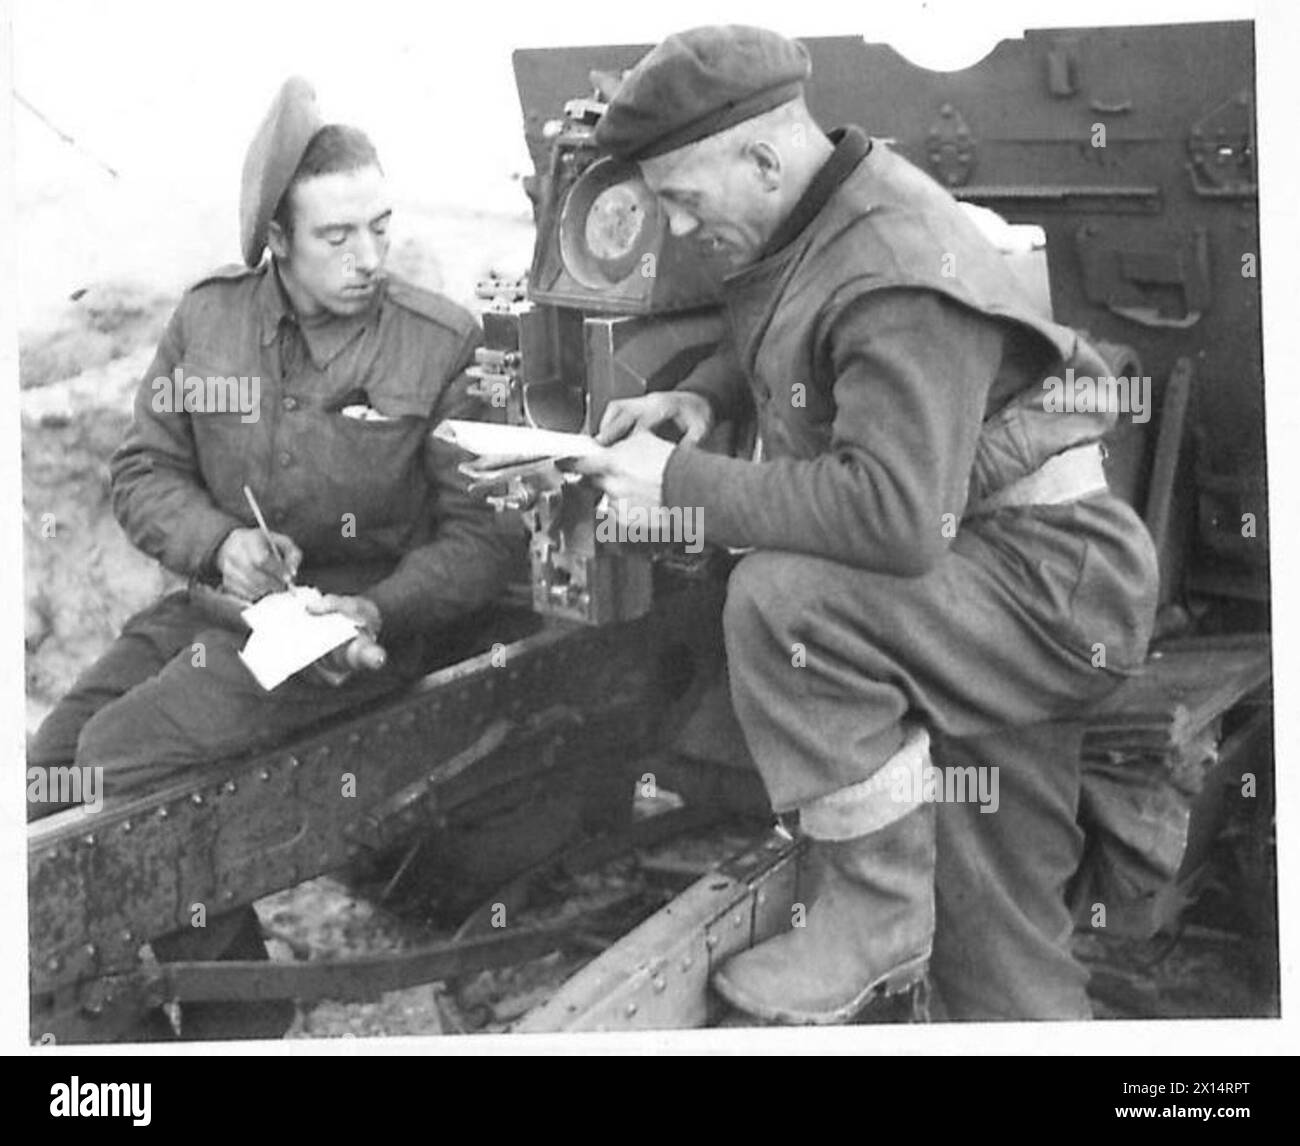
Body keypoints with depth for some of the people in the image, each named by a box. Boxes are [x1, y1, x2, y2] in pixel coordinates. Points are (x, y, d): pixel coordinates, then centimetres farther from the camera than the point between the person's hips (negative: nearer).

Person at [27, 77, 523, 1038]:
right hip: (216, 603, 6)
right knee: (49, 765, -9)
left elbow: (487, 532, -9)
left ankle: (233, 1014, -5)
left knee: (121, 755, -23)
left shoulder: (441, 345, -9)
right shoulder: (208, 319, 3)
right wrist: (219, 543, -12)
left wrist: (383, 614, -24)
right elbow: (144, 472, 8)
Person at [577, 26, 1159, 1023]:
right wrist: (700, 397, 7)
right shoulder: (808, 227, 6)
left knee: (782, 598, -32)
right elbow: (774, 346, 29)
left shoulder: (898, 275, -24)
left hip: (1057, 583, -10)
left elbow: (895, 514, -35)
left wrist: (680, 483, -27)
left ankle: (874, 910, -16)